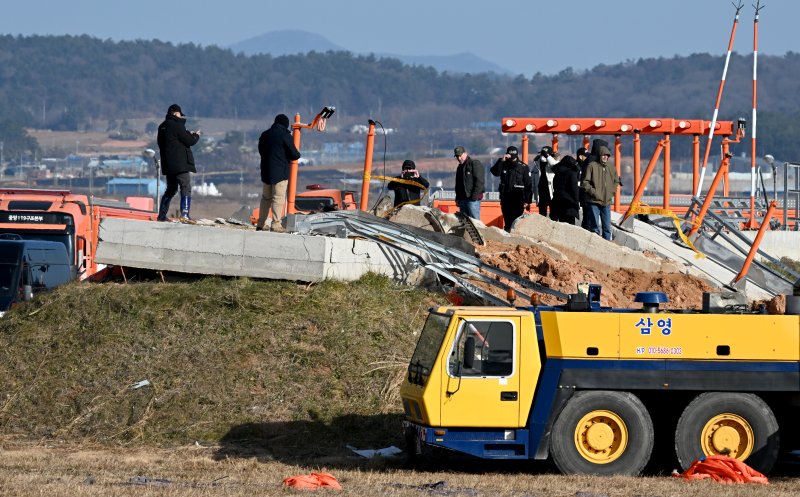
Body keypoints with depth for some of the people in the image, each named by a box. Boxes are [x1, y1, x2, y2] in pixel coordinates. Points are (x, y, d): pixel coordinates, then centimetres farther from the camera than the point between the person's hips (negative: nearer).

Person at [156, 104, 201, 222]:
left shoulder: (162, 127, 13)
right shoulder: (176, 125, -13)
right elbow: (189, 141, -12)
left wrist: (189, 135, 16)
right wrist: (196, 135, 10)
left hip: (168, 164, 8)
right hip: (180, 164, -8)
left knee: (171, 189, 19)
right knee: (186, 188, -8)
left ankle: (162, 215, 19)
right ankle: (184, 215, -20)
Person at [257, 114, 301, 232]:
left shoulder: (265, 135, 10)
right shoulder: (285, 136, -10)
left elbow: (261, 151, 21)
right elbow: (294, 155, -9)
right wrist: (297, 154, 13)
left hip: (266, 172, 6)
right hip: (280, 172, -6)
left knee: (265, 198, 15)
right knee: (278, 198, -4)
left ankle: (260, 224, 15)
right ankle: (276, 224, -9)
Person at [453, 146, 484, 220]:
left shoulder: (475, 164, -5)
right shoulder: (459, 167, 21)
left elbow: (479, 181, -13)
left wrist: (474, 196, -18)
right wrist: (457, 198, 15)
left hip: (473, 198, -8)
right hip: (462, 199, 8)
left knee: (474, 220, -12)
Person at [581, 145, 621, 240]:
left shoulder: (611, 169, 11)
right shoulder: (592, 166, -5)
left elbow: (616, 182, 24)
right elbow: (584, 182, -7)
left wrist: (612, 192, 9)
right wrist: (593, 192, -14)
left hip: (607, 202, 5)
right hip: (594, 201, -5)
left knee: (607, 227, 8)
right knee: (595, 227, -4)